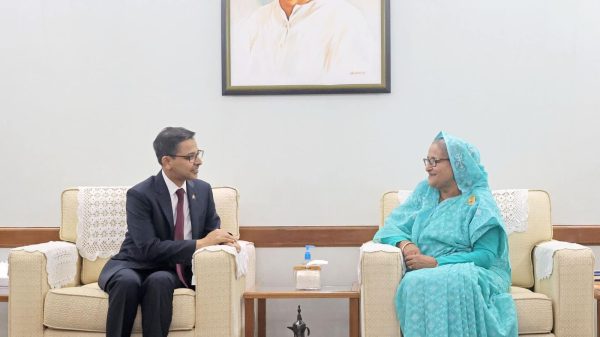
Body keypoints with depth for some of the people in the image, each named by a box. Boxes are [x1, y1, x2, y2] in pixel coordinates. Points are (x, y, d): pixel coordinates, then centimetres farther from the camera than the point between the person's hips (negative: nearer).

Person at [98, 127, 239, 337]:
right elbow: (150, 249, -23)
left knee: (159, 281, -34)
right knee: (127, 281, -38)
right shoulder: (140, 195, -15)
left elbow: (212, 230, 9)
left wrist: (223, 239, -17)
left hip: (173, 272, 3)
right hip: (135, 267, -2)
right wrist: (200, 243, -27)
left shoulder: (203, 190, 2)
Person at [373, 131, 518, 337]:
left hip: (472, 274, -3)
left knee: (452, 283, -39)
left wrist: (435, 263, -17)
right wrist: (405, 244, -14)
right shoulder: (424, 191, 16)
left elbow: (487, 255, -9)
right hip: (426, 273, 3)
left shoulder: (479, 200, 0)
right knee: (414, 283, -34)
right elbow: (392, 226, 11)